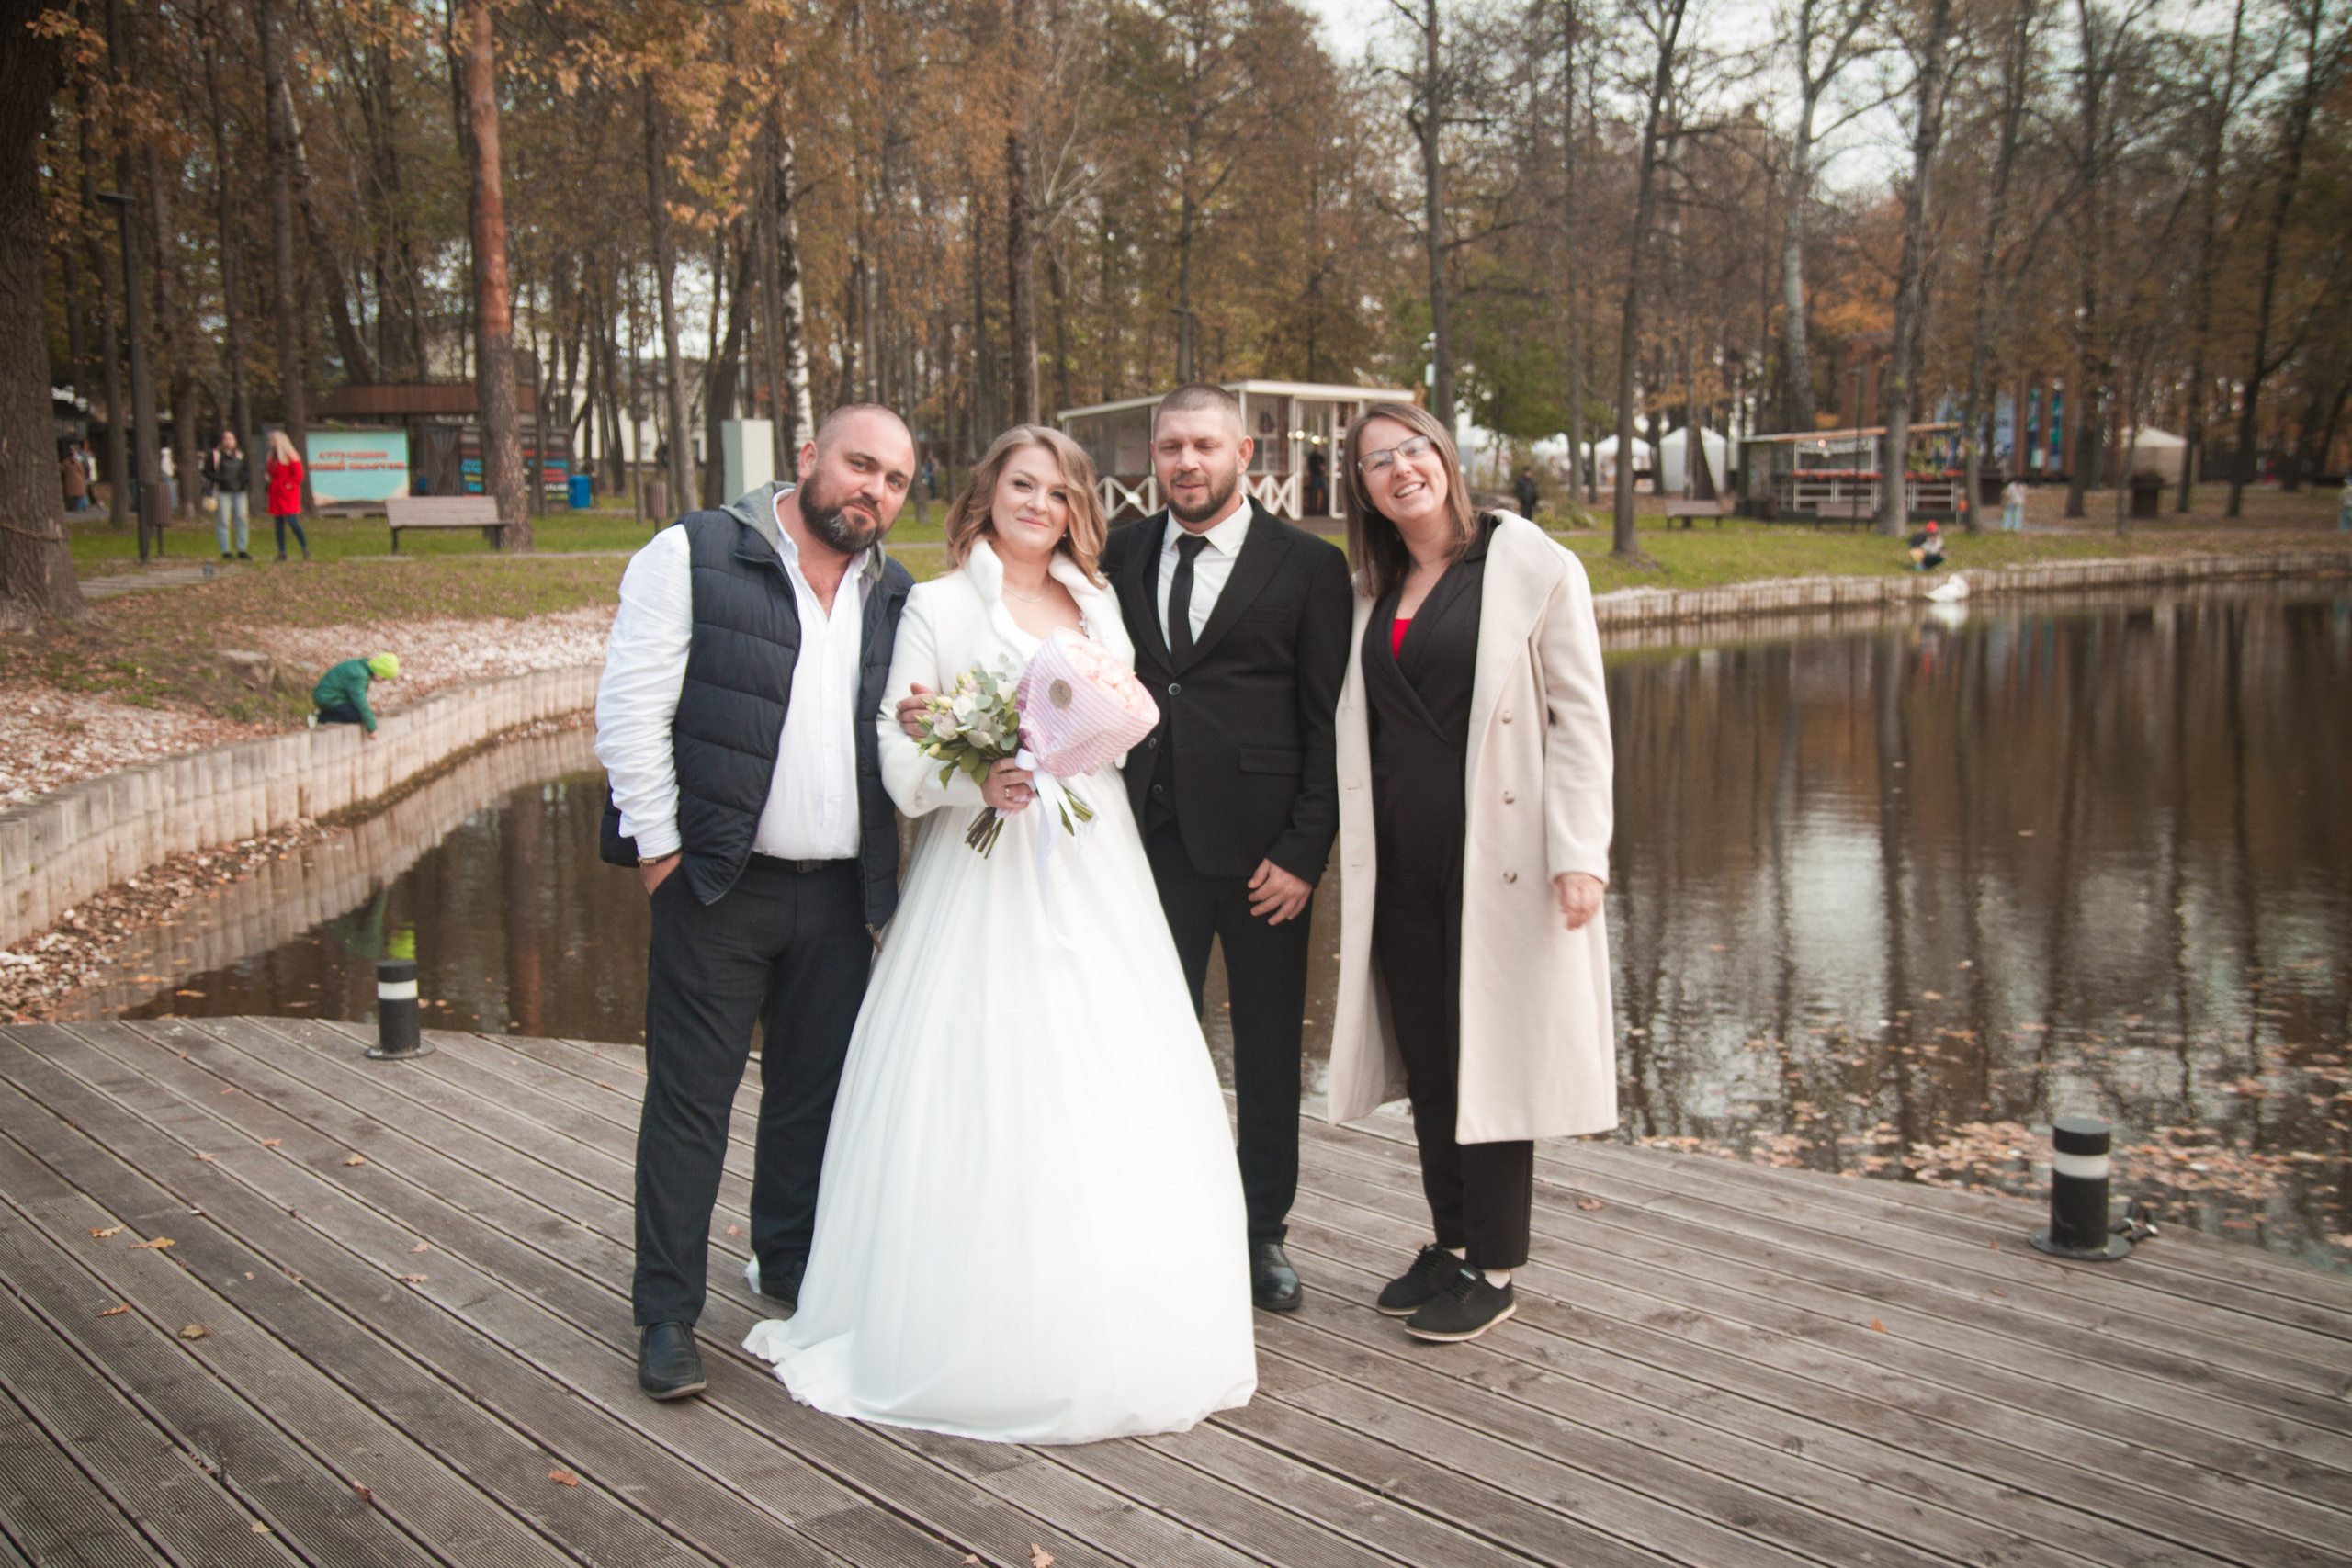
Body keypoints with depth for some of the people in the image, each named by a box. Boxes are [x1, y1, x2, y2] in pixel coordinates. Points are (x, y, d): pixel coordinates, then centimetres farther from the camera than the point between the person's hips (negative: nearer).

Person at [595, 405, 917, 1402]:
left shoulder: (894, 597, 11)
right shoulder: (695, 557, -5)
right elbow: (631, 711, -8)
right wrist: (659, 848, -11)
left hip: (841, 892, 5)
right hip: (718, 885, -5)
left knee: (815, 1092, 17)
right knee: (690, 1100, 2)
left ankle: (791, 1266, 36)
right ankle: (667, 1312, 14)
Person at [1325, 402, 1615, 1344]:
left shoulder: (1529, 565, -4)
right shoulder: (1375, 593, 13)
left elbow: (1580, 715, -7)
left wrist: (1578, 852, -14)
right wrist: (1353, 857, 9)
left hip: (1500, 855, -5)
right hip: (1401, 861, 5)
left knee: (1492, 1054, 2)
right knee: (1424, 1055, 10)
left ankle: (1493, 1268, 13)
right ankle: (1448, 1242, 24)